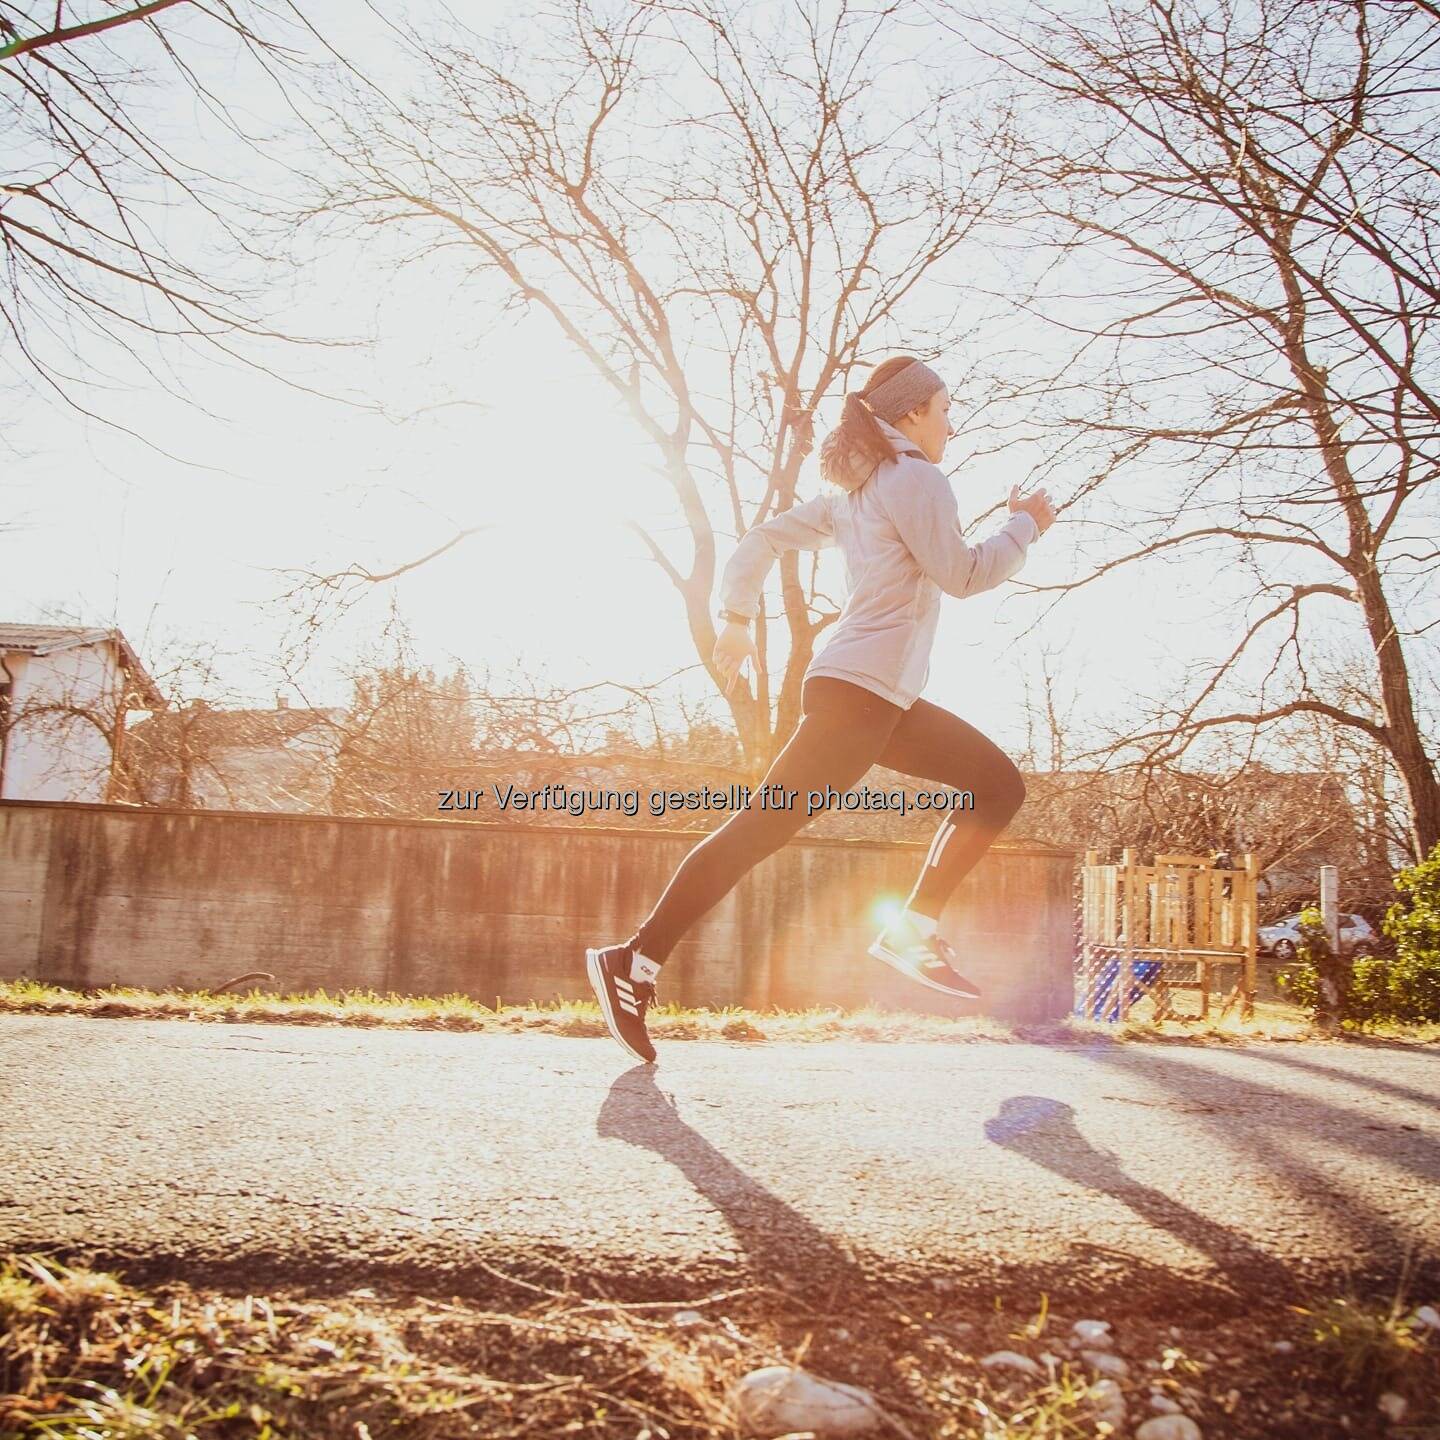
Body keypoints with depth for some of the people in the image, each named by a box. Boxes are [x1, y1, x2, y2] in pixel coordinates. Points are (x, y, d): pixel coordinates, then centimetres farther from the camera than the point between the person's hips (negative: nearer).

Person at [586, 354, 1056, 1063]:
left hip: (887, 698, 10)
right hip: (860, 689, -10)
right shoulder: (916, 478, -5)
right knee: (761, 828, -11)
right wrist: (1024, 525, 6)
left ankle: (914, 931, 6)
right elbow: (962, 575, -9)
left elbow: (762, 539, 18)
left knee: (999, 784, 12)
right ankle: (636, 962, -9)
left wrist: (736, 618, 14)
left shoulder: (853, 491, 21)